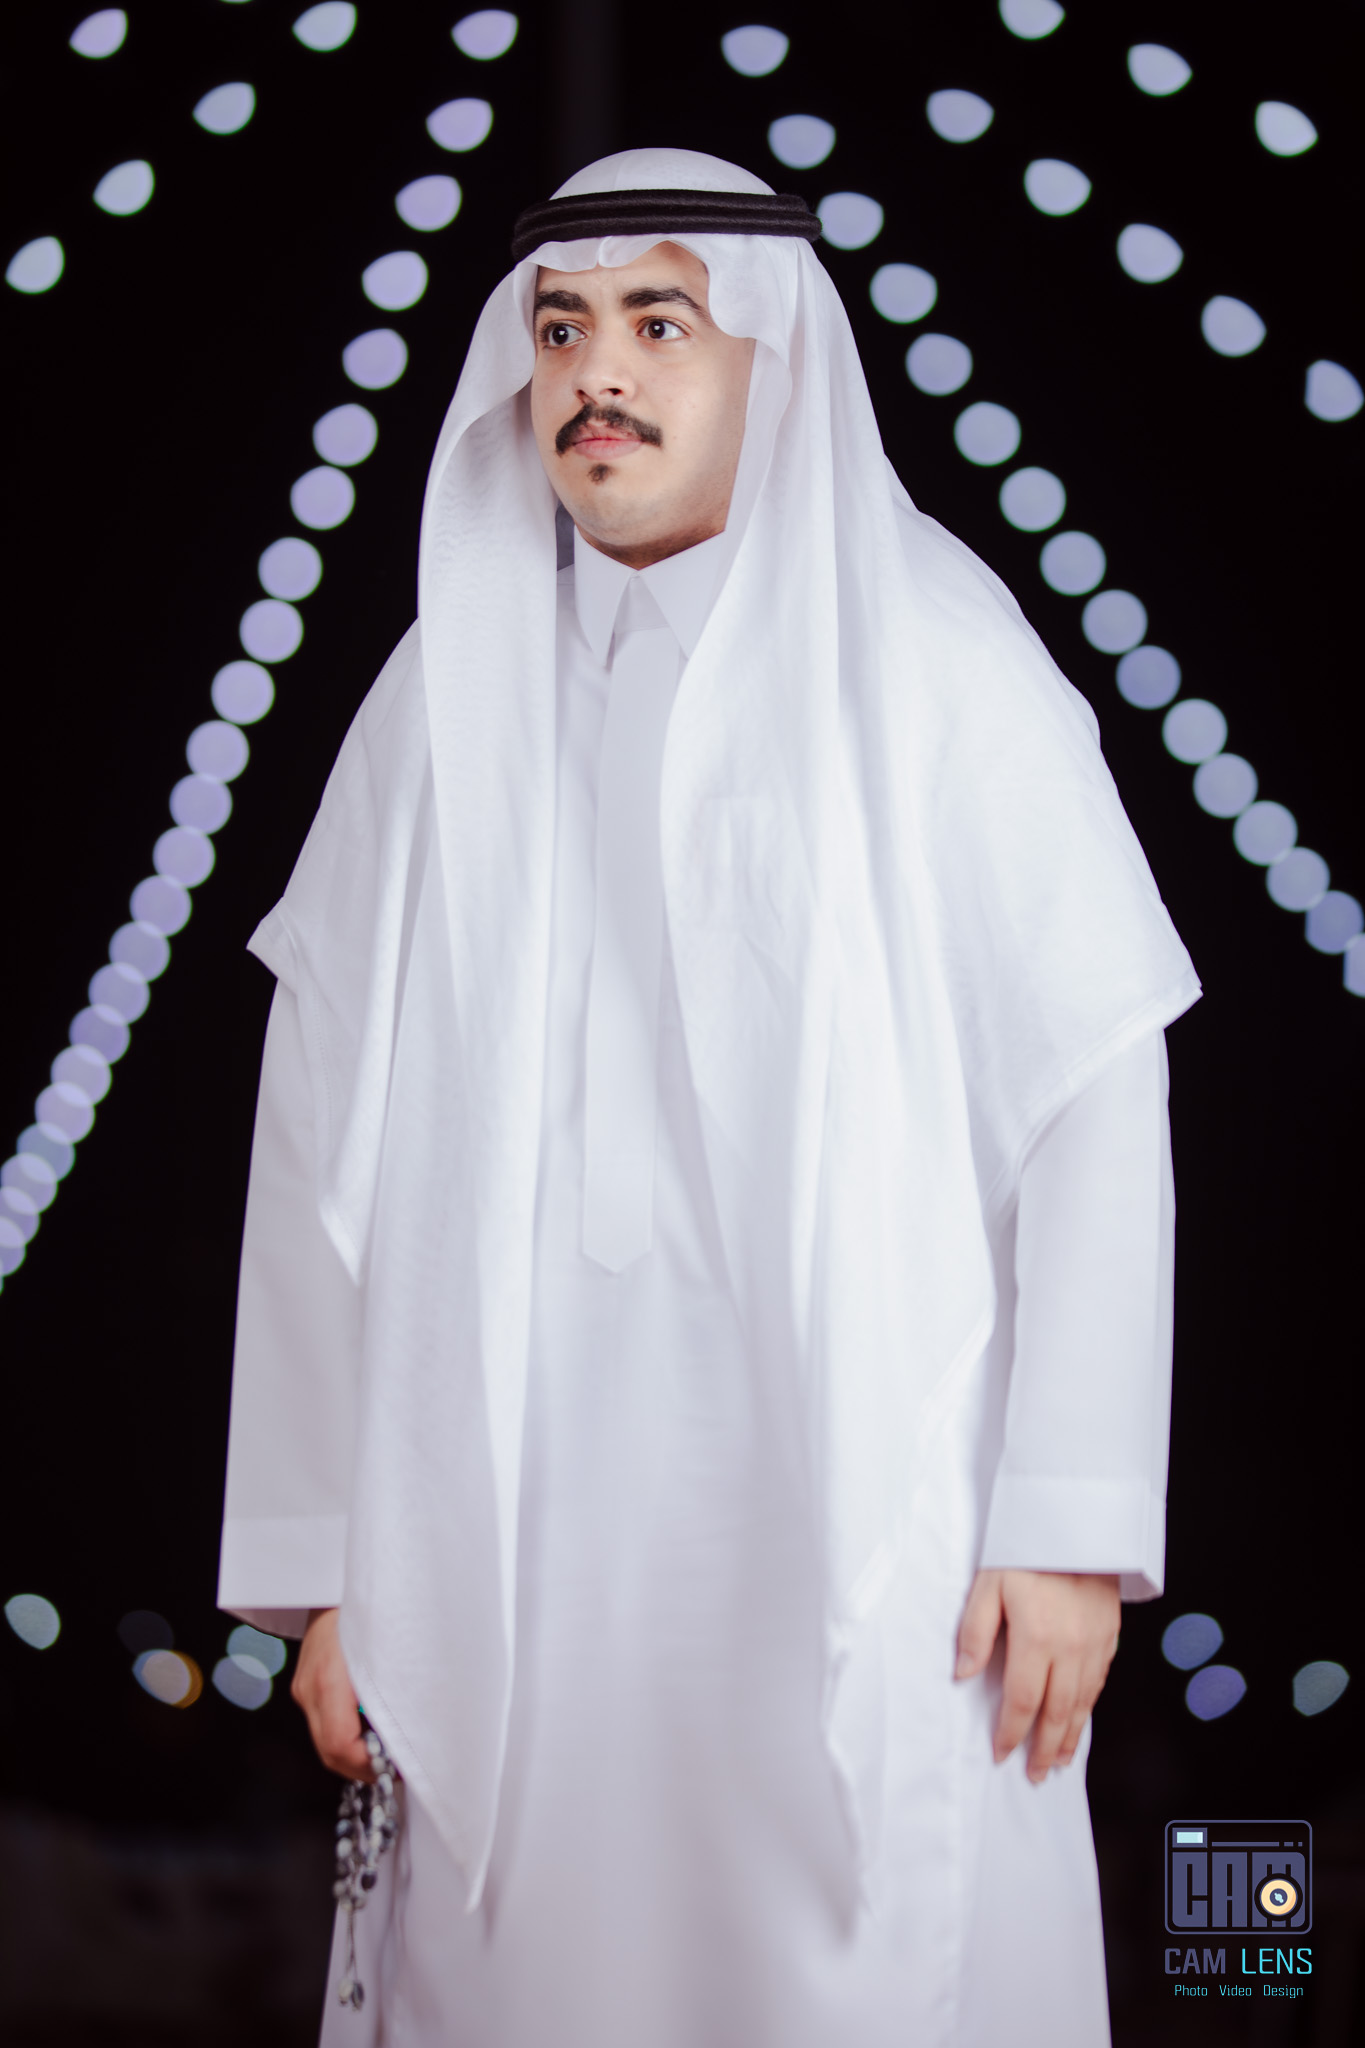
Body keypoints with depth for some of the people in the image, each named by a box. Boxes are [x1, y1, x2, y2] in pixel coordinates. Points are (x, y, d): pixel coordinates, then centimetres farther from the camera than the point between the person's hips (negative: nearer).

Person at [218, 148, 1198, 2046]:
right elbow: (322, 1140, 8)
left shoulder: (924, 658, -1)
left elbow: (1094, 1087, -4)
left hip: (868, 1527, -3)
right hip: (515, 1548, 3)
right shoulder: (446, 696, 9)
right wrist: (323, 1562, 5)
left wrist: (1074, 1524, -8)